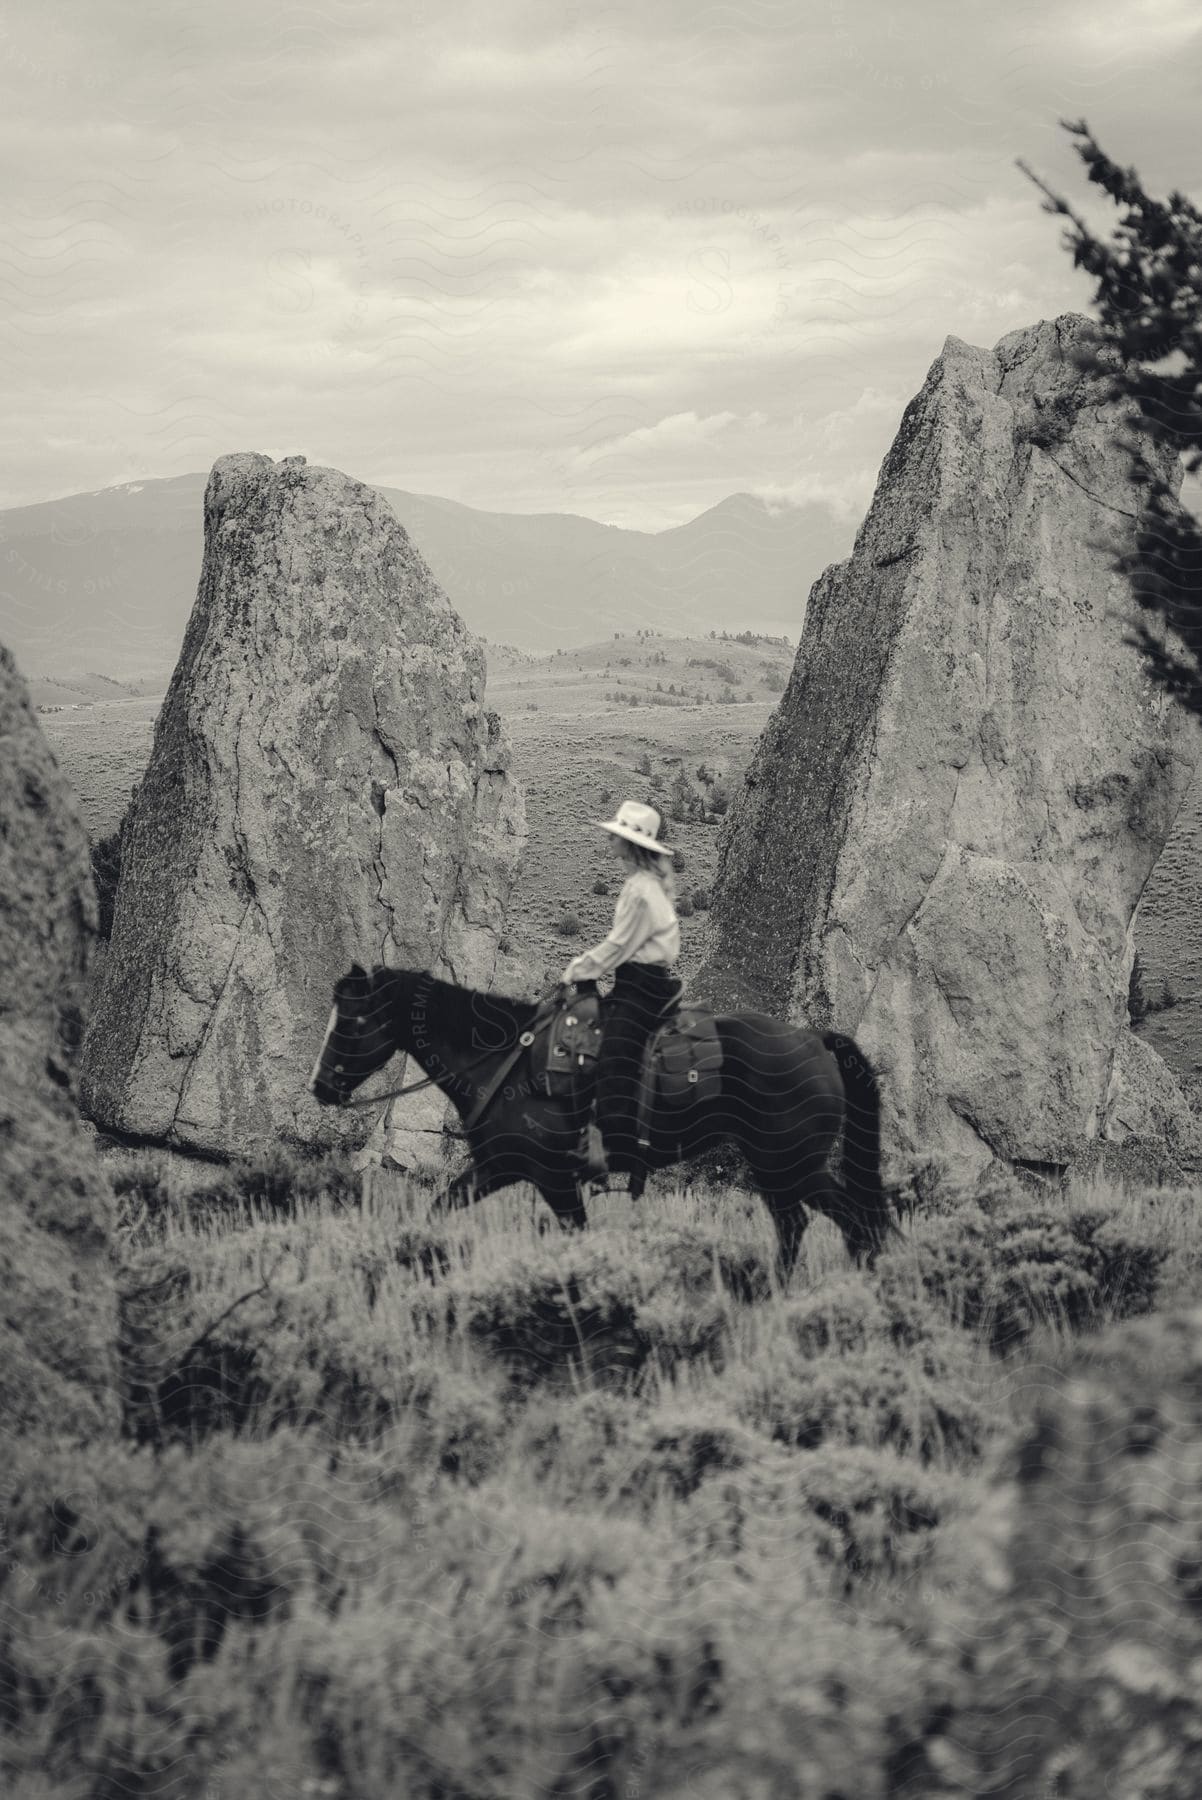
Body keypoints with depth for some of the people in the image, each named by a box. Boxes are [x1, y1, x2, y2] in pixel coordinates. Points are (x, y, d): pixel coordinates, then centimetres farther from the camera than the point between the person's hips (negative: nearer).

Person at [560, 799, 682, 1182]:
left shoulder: (641, 890, -16)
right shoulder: (651, 883, 16)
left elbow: (619, 946, -14)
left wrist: (577, 971, -4)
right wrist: (585, 962, 17)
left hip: (641, 987, -11)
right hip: (650, 981, 11)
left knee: (615, 1062, -20)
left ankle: (619, 1160, -31)